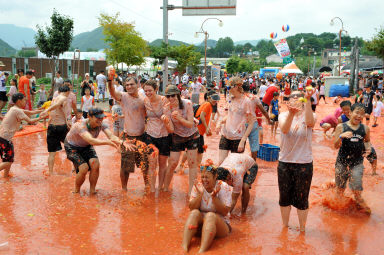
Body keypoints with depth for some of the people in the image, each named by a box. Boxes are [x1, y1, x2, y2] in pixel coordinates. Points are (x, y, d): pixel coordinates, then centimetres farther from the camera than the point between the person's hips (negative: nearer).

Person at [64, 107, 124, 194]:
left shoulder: (102, 124, -23)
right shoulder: (81, 126, -38)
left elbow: (111, 136, -36)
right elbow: (91, 141, -53)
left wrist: (122, 142, -57)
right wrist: (107, 142, -67)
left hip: (86, 146, 5)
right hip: (72, 147, -5)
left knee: (95, 165, -19)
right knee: (84, 169, -21)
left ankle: (92, 191, 1)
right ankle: (76, 191, 6)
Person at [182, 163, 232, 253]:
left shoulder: (223, 187, -8)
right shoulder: (198, 186, 0)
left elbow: (225, 212, -13)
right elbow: (192, 208, -7)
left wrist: (214, 197, -25)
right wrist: (200, 194, -19)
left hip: (220, 224, -2)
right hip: (200, 223, 3)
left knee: (210, 215, -32)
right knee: (194, 213, -27)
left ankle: (202, 251, -50)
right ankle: (184, 247, -42)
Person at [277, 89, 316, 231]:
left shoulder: (309, 115, -4)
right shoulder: (283, 115, -2)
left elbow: (310, 122, -30)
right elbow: (284, 129, -24)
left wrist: (308, 100, -39)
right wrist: (291, 113, -43)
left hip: (304, 163, -2)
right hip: (284, 162, 2)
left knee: (301, 199, 8)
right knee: (284, 197, 15)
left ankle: (302, 229, 27)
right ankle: (284, 226, 35)